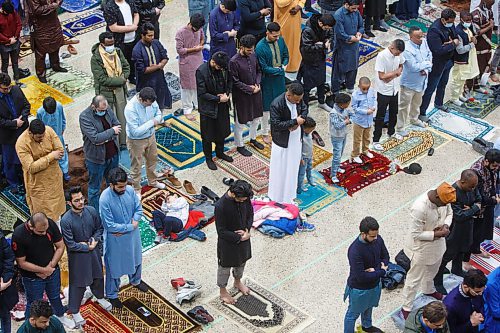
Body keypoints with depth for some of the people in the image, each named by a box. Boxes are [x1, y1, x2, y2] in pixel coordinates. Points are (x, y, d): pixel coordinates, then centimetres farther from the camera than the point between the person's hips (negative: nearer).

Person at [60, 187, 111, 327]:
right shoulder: (66, 220, -27)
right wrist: (88, 247, -16)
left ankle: (100, 297, 55)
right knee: (78, 283, 9)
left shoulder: (91, 211, -14)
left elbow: (99, 228, 1)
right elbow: (70, 245, -22)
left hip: (94, 251, 5)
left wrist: (95, 241, -15)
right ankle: (75, 311, 30)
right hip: (77, 255, -5)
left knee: (98, 276, 26)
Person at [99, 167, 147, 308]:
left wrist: (135, 222, -20)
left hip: (132, 234, 5)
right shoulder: (105, 199, -31)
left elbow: (138, 209, -3)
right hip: (115, 239, -5)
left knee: (136, 259, 29)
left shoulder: (130, 190, -16)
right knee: (114, 266, 15)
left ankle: (135, 280, 59)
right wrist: (130, 226, -21)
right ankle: (112, 295, 38)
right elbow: (110, 226, -27)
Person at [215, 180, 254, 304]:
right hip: (228, 241, -6)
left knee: (241, 261, 28)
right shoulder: (221, 206, -34)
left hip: (243, 237, 6)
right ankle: (223, 291, 41)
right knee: (225, 266, 17)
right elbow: (221, 231, -26)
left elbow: (250, 213, 1)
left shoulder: (244, 198, -16)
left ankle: (237, 282, 56)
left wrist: (247, 230, -14)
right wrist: (239, 238, -20)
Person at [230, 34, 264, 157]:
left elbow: (259, 71, 9)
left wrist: (257, 84, -8)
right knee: (240, 121, 8)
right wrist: (250, 89, -18)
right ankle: (239, 145, 25)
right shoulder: (234, 62, -23)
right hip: (241, 95, -7)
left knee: (256, 117, 22)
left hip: (255, 92, 7)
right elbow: (235, 82, -19)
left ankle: (253, 138, 45)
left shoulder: (253, 56, -3)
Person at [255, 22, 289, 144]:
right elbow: (264, 68, -20)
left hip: (280, 78, 5)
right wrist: (279, 70, -20)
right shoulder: (260, 47, -23)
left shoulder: (280, 40, -7)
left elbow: (286, 55, 8)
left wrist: (284, 65, -11)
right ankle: (265, 133, 22)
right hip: (268, 80, -5)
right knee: (266, 107, 7)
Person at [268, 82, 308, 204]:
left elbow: (304, 108, 7)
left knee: (293, 166, 20)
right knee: (281, 169, 8)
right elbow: (276, 124, -28)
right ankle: (278, 196, 25)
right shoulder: (276, 105, -30)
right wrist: (295, 121, -28)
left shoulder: (298, 98, -11)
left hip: (295, 138, 6)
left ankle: (289, 192, 39)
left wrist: (300, 119, -14)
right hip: (282, 141, -6)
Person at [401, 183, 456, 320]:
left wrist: (446, 225, -15)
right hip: (422, 248, -7)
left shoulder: (444, 198, -17)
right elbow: (416, 234, -29)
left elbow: (449, 213, 4)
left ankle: (429, 290, 62)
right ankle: (406, 308, 29)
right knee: (414, 279, 11)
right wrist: (437, 234, -28)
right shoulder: (419, 208, -39)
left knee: (432, 270, 33)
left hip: (438, 245, 7)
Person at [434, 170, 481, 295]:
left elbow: (479, 200, 3)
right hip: (455, 228, -7)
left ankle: (457, 269, 54)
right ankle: (437, 281, 19)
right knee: (448, 254, 4)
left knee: (462, 249, 29)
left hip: (467, 226, 8)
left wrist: (471, 209, -19)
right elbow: (460, 216, -33)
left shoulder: (473, 186, -12)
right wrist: (475, 208, -22)